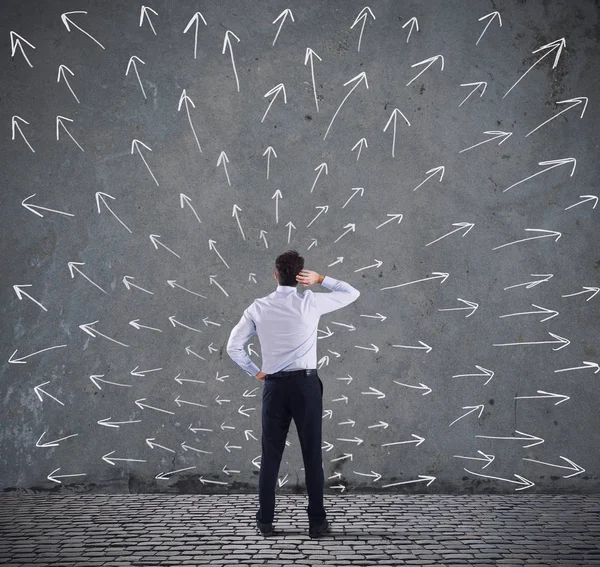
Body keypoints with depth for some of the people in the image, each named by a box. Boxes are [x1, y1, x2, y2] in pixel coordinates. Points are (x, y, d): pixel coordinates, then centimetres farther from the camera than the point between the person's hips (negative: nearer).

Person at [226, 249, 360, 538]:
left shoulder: (258, 307, 3)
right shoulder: (311, 302, -3)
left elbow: (233, 347, 4)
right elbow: (352, 293, 10)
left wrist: (255, 372, 14)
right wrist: (320, 278, 3)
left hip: (274, 386, 2)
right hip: (306, 384, -2)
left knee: (271, 455, 8)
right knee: (312, 454, 3)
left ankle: (265, 520, 11)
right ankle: (317, 521, 5)